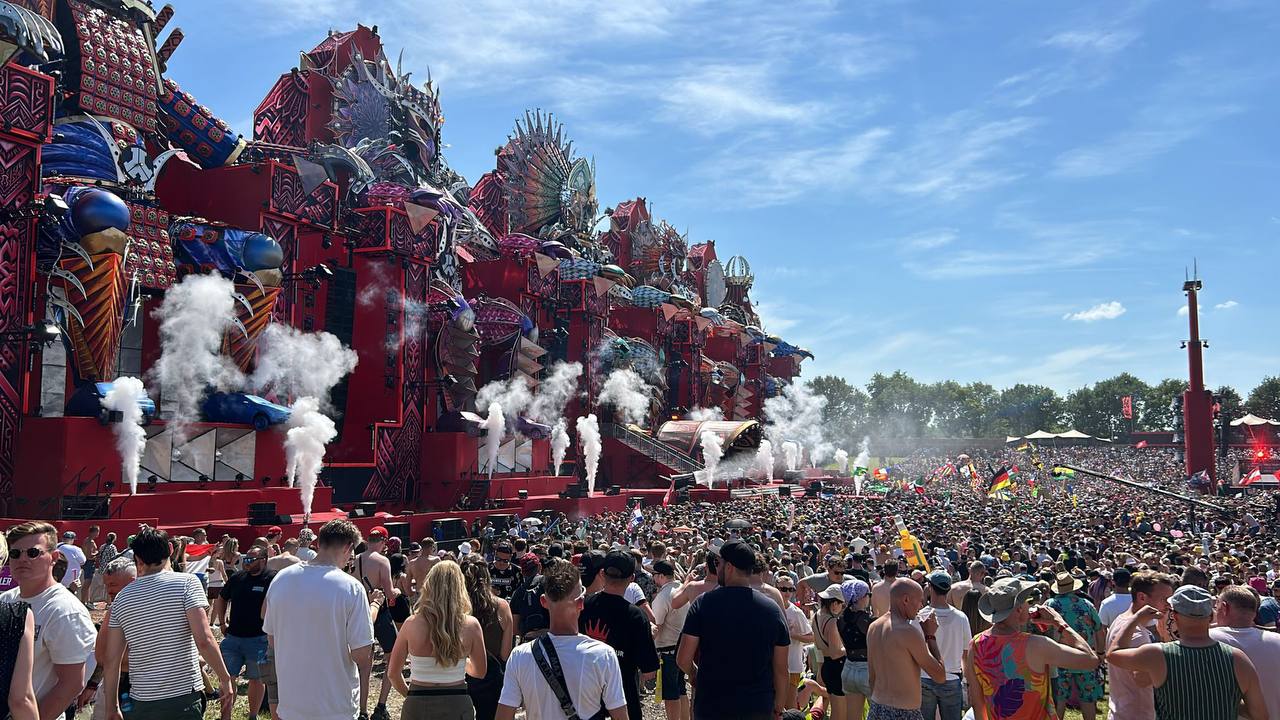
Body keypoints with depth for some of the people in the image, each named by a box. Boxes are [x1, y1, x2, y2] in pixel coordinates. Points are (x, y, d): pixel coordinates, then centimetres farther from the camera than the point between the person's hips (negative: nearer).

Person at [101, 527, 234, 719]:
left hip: (141, 703, 3)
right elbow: (204, 640, -17)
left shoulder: (121, 598, 4)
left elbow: (112, 661, 5)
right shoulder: (186, 583, -7)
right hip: (184, 698, -3)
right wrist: (225, 679, -7)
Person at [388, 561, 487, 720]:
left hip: (417, 707, 0)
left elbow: (393, 673, 0)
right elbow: (480, 671, 5)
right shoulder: (471, 625, -8)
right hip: (457, 706, 0)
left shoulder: (411, 624, -8)